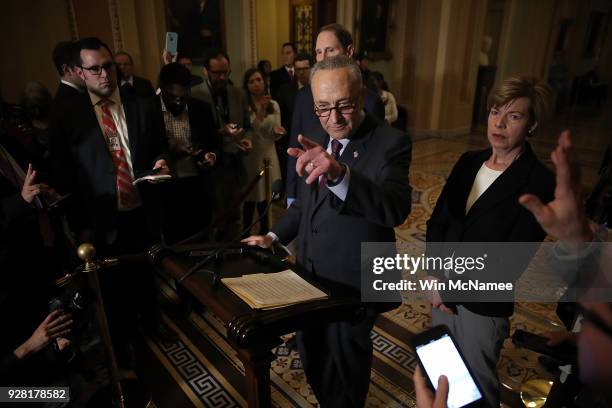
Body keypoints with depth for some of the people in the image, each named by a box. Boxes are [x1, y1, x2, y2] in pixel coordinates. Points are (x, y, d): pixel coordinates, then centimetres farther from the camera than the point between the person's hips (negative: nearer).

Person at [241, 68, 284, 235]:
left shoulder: (274, 104, 7)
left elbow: (274, 136, 6)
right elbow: (248, 131, -16)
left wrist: (277, 131, -16)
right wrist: (260, 110, -22)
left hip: (268, 154, 4)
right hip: (250, 155, -3)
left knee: (265, 196, 12)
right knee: (251, 197, 1)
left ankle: (264, 231, 27)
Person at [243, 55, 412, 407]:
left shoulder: (390, 143, -19)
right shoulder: (319, 139, 2)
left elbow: (397, 208, -37)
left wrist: (340, 174, -53)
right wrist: (275, 236, 8)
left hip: (353, 283, -6)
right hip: (312, 273, 7)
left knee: (344, 369, 16)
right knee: (313, 357, 26)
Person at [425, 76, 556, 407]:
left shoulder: (539, 184, -17)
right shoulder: (469, 161, 1)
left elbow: (512, 262, -19)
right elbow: (437, 221, 3)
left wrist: (450, 292, -14)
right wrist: (437, 279, -7)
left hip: (484, 306, -5)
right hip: (443, 293, 5)